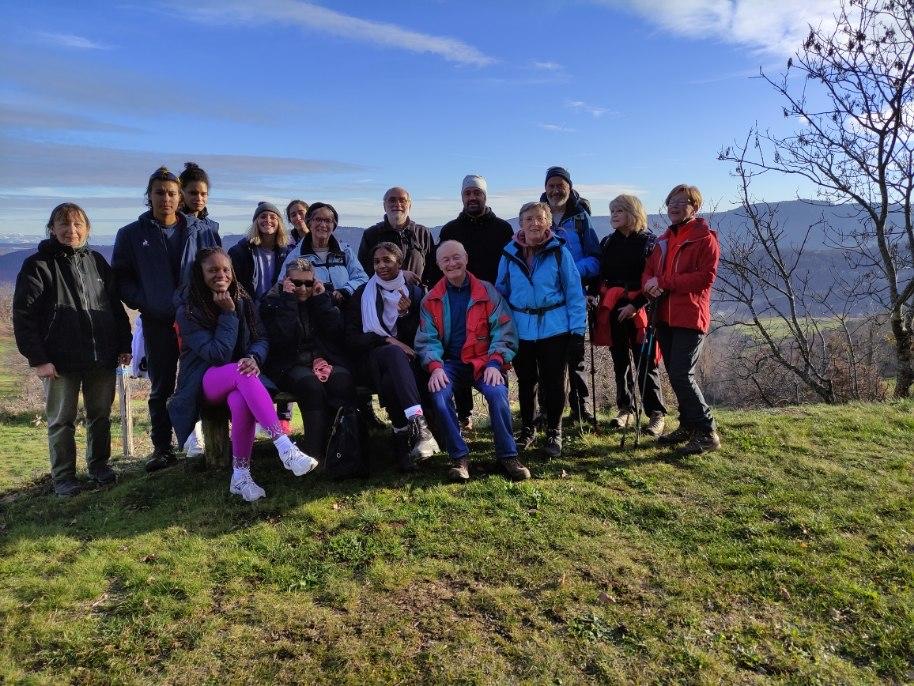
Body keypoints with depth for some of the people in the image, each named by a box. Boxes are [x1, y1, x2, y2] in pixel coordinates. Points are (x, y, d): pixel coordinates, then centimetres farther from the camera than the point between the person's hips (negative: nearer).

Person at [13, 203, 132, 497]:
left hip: (102, 358, 4)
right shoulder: (38, 265, -4)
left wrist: (124, 345, 9)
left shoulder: (96, 261, 10)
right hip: (60, 362, -4)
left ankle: (99, 465, 31)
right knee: (61, 421, 7)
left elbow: (116, 306, 14)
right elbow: (23, 315, -7)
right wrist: (37, 359, -13)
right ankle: (63, 477, 20)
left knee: (101, 415, 14)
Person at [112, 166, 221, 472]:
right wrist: (142, 302, -7)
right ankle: (162, 448, 19)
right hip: (157, 323, 1)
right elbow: (120, 277, 7)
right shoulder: (131, 235, 5)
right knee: (161, 388, 9)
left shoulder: (202, 232, 4)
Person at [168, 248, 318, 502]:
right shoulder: (188, 311, -7)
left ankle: (240, 475, -24)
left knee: (241, 402, -37)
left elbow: (261, 339, 1)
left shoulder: (243, 301, 5)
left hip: (239, 380, 3)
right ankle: (285, 447, -49)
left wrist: (254, 358, -21)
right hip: (206, 381, -3)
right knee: (241, 372, -39)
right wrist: (228, 314, -17)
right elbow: (217, 354, -17)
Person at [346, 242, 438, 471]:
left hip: (405, 358, 1)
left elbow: (417, 338, 7)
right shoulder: (362, 294, 13)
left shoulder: (414, 292, 14)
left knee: (390, 382, -38)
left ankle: (402, 441, -34)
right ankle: (419, 424, -53)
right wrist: (387, 340, -12)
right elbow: (352, 337, 3)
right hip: (373, 356, -1)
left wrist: (405, 314, -12)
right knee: (394, 353, -40)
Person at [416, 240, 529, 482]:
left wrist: (495, 364, -14)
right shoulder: (432, 300, 10)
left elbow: (504, 332, 2)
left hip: (483, 361, -1)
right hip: (450, 363, 1)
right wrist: (435, 367, -15)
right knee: (439, 395, -30)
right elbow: (427, 339, 4)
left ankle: (508, 455, -12)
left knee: (498, 393, -31)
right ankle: (459, 457, -15)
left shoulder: (488, 292, 5)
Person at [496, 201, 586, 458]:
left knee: (554, 382, 6)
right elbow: (501, 292, 9)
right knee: (525, 382, 15)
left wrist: (577, 330, -9)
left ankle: (554, 433, 23)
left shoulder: (559, 252, -5)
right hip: (520, 330, 2)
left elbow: (574, 292, -4)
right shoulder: (510, 254, 3)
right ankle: (527, 430, 32)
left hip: (554, 329, -2)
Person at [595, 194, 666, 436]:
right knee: (620, 361, 9)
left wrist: (635, 305, -15)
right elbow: (601, 275, 16)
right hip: (612, 309, 5)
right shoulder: (608, 242, 13)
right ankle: (626, 409, 20)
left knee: (645, 363, -4)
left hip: (638, 310, -5)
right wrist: (597, 295, -2)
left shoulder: (649, 242, -3)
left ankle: (656, 414, 3)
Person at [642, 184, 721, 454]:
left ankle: (707, 433, -2)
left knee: (682, 375, -14)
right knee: (675, 375, 12)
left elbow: (706, 276, -16)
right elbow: (648, 270, 14)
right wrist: (649, 283, -10)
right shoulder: (664, 239, 18)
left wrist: (665, 283, -17)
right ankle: (688, 426, 25)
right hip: (665, 317, 8)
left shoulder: (705, 238, -5)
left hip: (690, 318, -7)